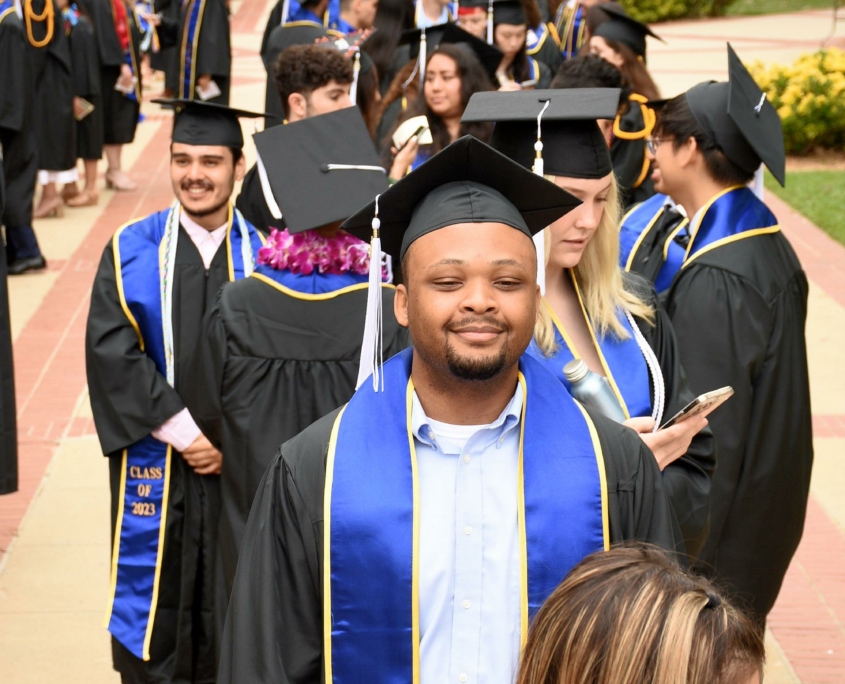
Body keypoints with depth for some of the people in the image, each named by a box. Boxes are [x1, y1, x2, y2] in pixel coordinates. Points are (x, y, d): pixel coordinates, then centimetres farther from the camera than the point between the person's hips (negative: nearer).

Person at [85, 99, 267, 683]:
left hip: (243, 463, 0)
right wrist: (185, 431, -15)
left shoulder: (264, 253, 0)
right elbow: (111, 352, -9)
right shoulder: (131, 251, -1)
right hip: (154, 463, 0)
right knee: (156, 602, 7)